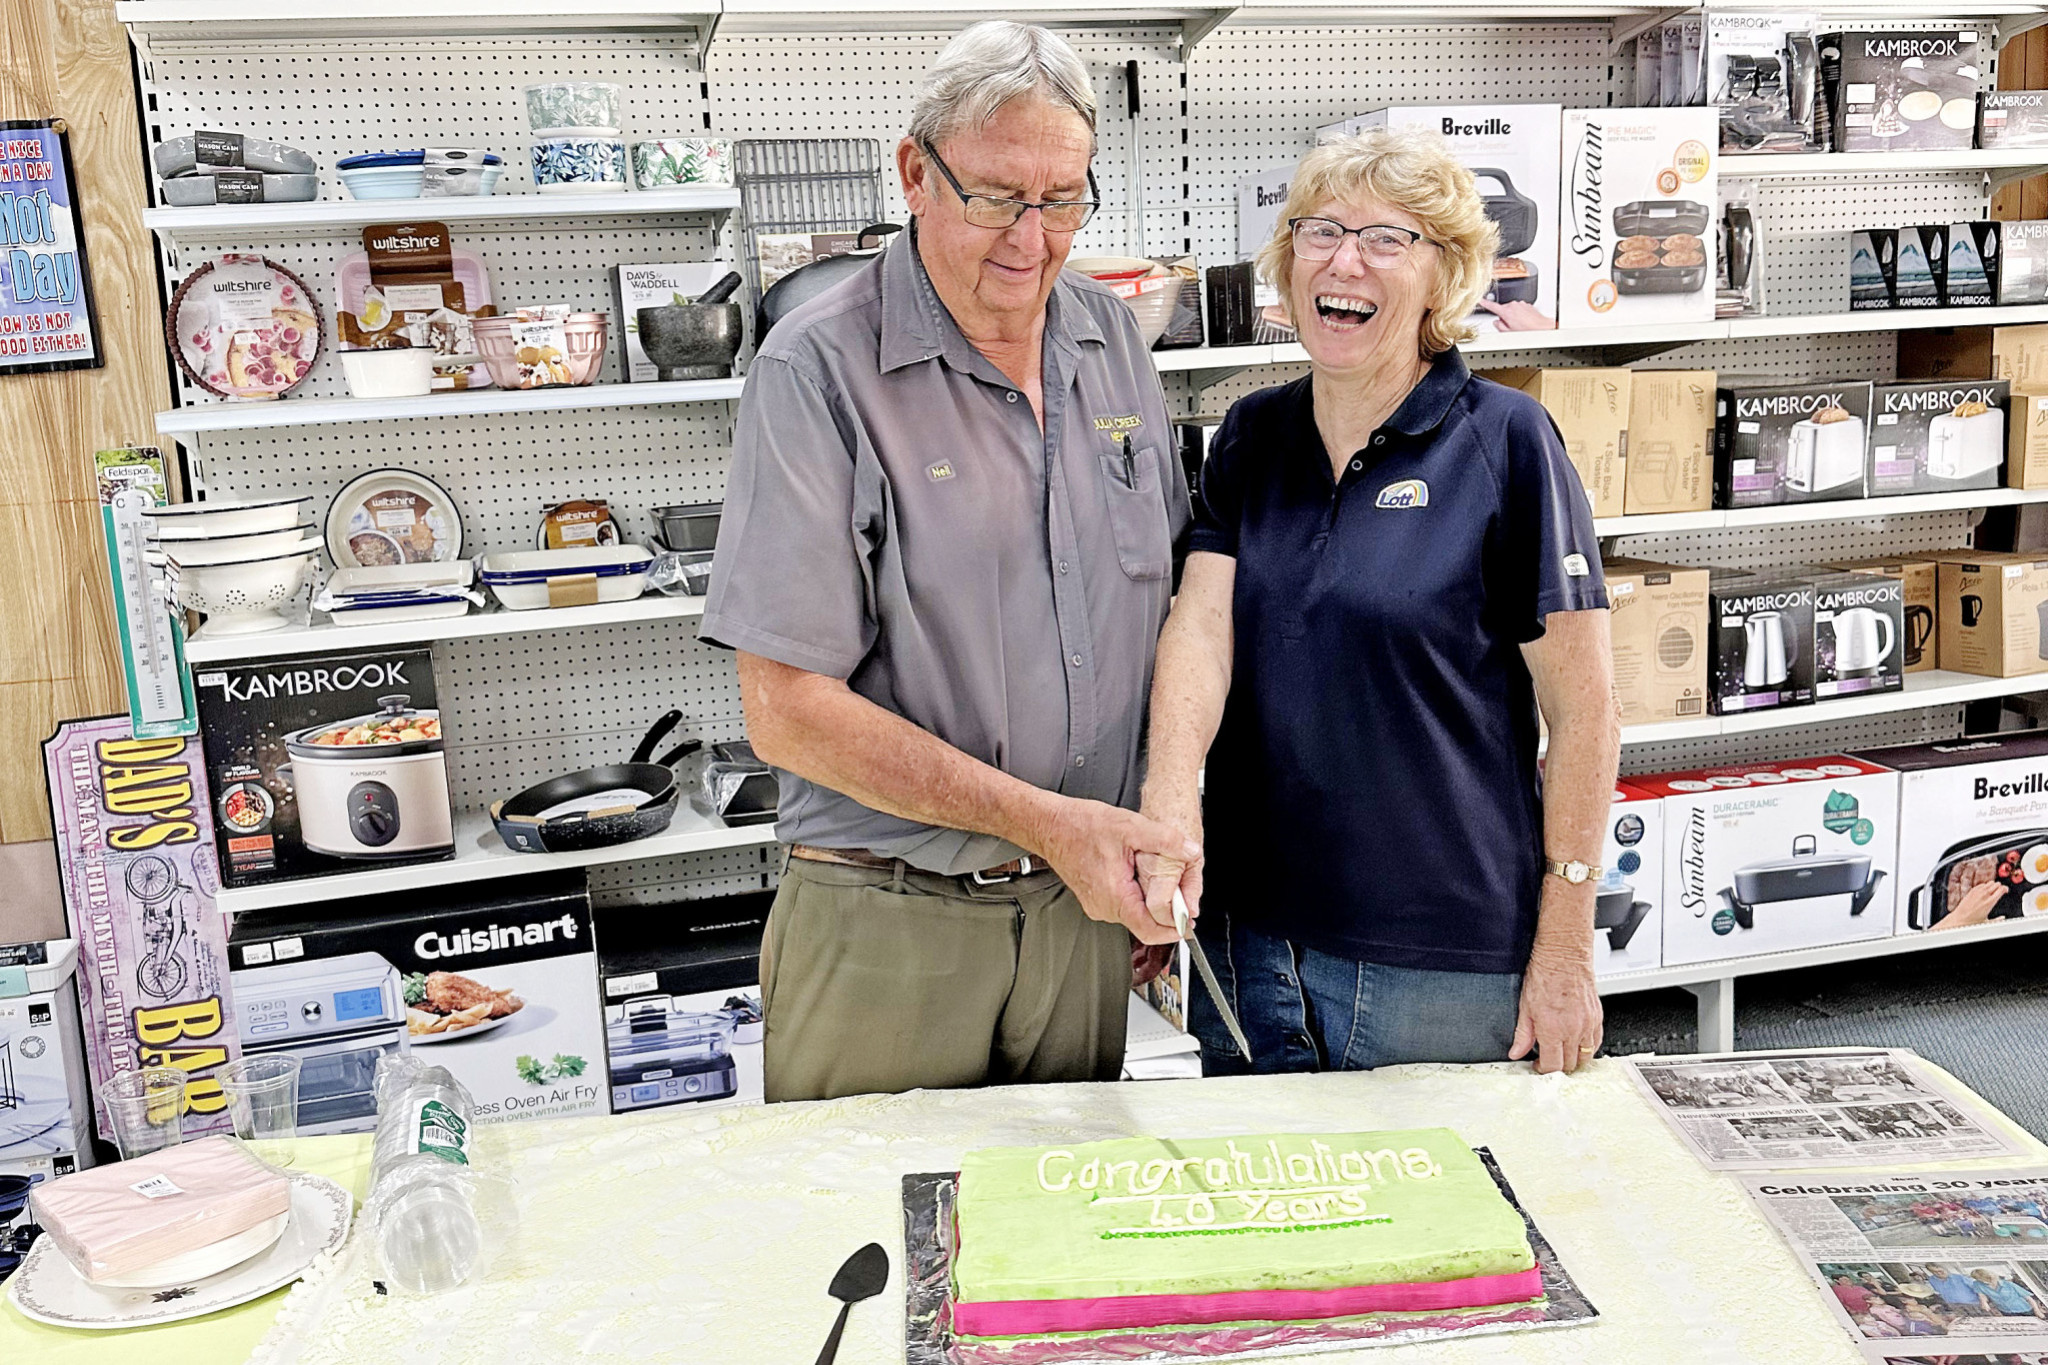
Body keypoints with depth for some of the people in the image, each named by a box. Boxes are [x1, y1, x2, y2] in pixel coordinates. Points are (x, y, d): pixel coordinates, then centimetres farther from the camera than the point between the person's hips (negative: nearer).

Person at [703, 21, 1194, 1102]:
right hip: (886, 932, -5)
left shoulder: (1112, 340, 5)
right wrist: (1044, 821, -20)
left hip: (1085, 906, 5)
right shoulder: (819, 367, -14)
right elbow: (786, 708, -17)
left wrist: (1161, 848, 6)